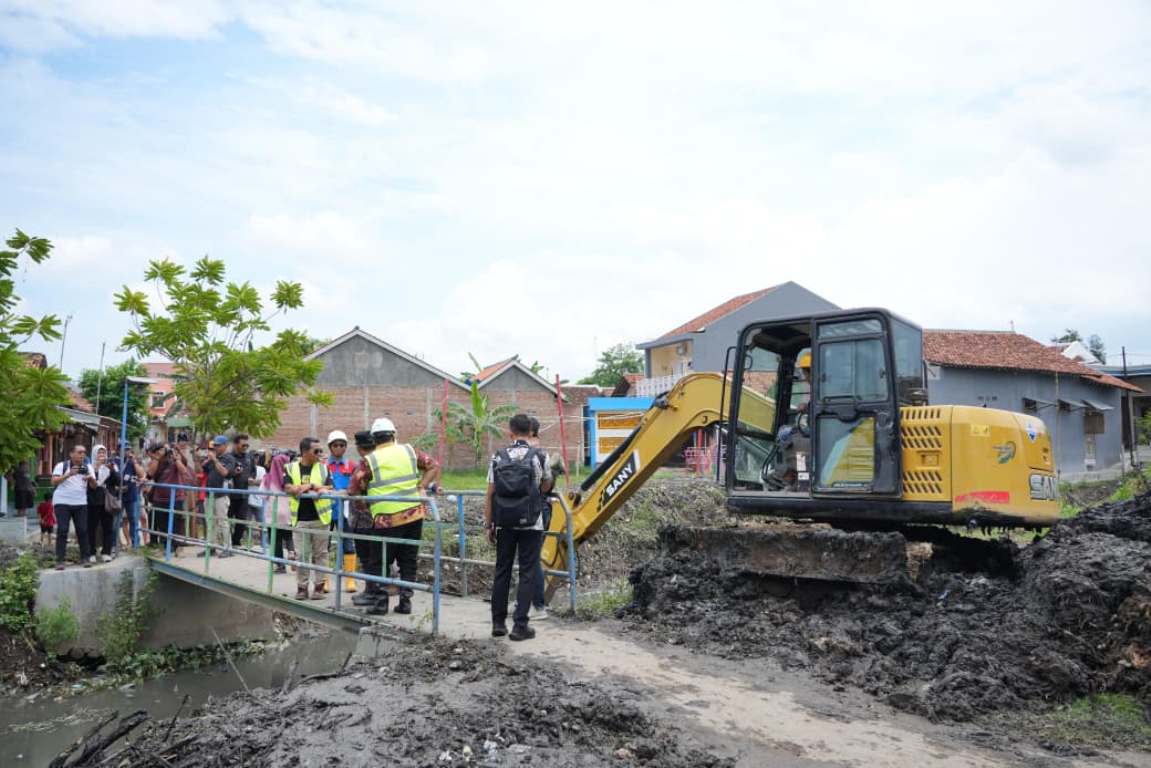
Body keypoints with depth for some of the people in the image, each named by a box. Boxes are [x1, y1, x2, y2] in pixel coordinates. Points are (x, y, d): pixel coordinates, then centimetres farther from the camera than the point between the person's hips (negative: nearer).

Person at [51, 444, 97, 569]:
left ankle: (85, 558, 5)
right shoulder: (61, 466, 0)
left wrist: (91, 478, -17)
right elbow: (54, 482, -12)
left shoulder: (87, 468, 10)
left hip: (80, 503, 3)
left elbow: (94, 485, 5)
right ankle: (59, 560, -5)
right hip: (62, 502, -3)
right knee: (62, 531, -7)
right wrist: (68, 474, -25)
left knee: (83, 530, -1)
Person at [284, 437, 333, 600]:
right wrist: (314, 486, -14)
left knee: (320, 553, 5)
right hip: (300, 518, 0)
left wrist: (302, 488, -18)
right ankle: (301, 586, 14)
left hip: (320, 517, 0)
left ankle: (319, 585, 14)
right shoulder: (291, 468, 4)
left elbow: (328, 490, -5)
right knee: (302, 554, 5)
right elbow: (288, 488, -9)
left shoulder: (323, 468, 3)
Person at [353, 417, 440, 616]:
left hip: (386, 519, -3)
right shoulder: (409, 451, 5)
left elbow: (356, 490, -3)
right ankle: (405, 601, 13)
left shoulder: (370, 460, -4)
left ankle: (380, 602, 7)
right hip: (414, 515, 3)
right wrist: (421, 487, 5)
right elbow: (434, 466, 7)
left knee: (379, 562, 10)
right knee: (408, 561, 13)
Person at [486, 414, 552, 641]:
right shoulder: (538, 457, -4)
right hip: (530, 524, -2)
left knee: (501, 572, 12)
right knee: (527, 573, 3)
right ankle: (520, 625, 2)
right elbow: (546, 487, 12)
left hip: (504, 524, 2)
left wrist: (488, 525, 7)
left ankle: (498, 623, 17)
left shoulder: (498, 458, 0)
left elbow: (490, 495, 0)